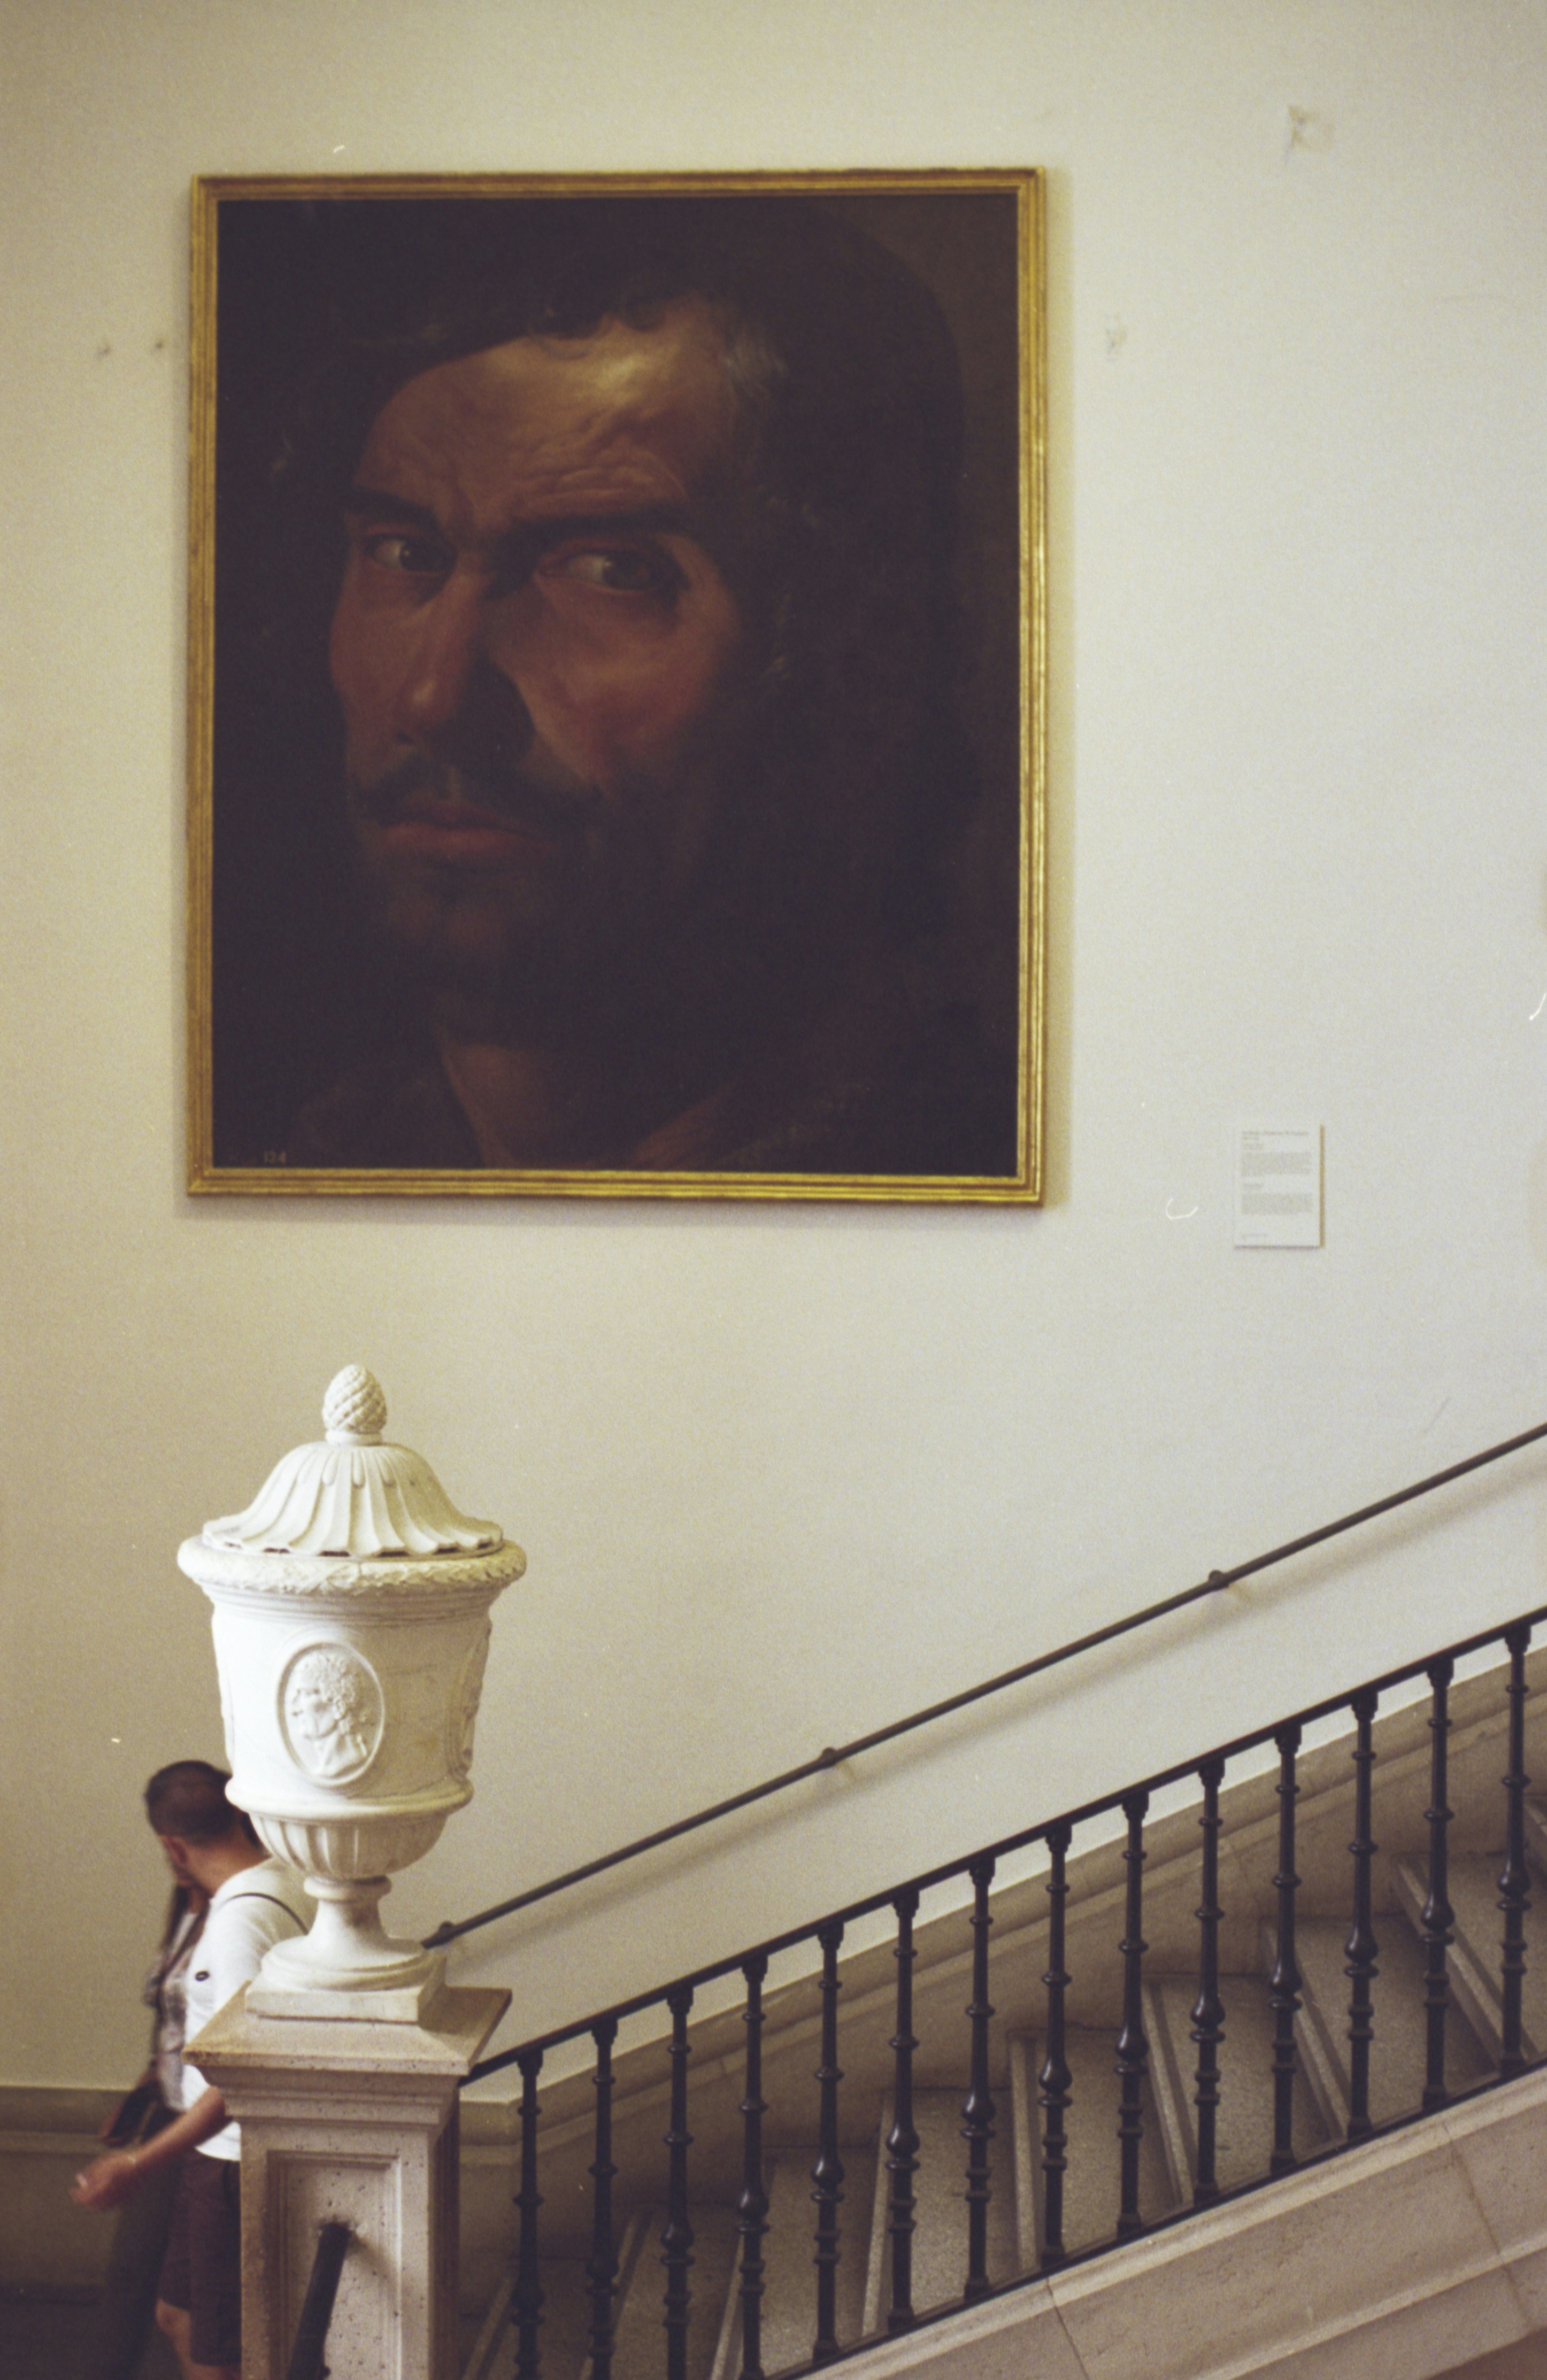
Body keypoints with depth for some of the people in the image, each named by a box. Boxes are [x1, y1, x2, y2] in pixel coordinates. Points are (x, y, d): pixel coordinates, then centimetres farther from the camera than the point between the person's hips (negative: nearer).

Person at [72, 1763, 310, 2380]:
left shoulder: (240, 1923, -26)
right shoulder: (287, 1883, 3)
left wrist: (142, 2165, -26)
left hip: (238, 2162, -10)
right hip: (225, 2152, 10)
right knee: (180, 2314, 23)